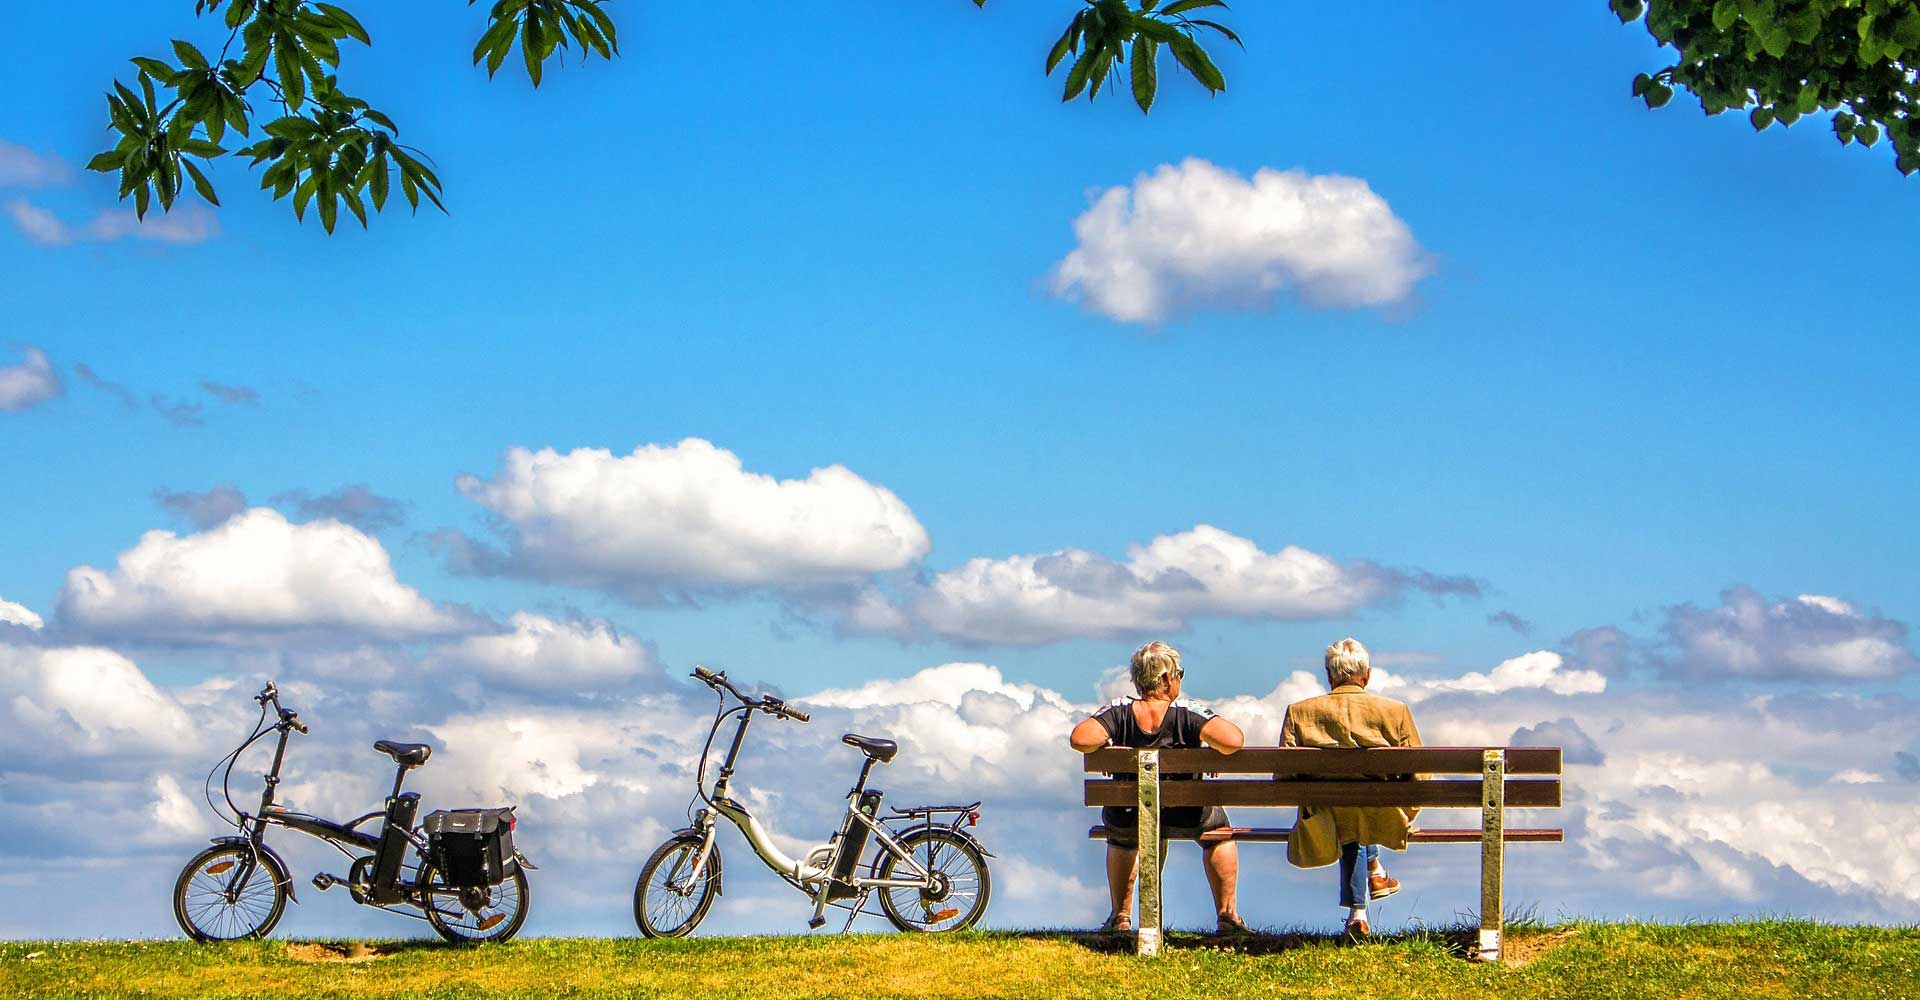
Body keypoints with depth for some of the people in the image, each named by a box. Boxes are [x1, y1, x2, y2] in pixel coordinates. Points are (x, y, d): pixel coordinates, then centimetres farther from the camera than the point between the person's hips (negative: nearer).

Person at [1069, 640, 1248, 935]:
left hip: (1127, 820, 2)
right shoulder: (1188, 715, -17)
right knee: (1218, 827, 34)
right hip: (1185, 819, -1)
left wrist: (1108, 741, -7)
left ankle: (1121, 917, 42)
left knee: (1121, 836, 41)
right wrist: (1211, 746, -8)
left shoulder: (1119, 713, -13)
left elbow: (1080, 739, -27)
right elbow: (1233, 741, -31)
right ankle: (1227, 914, 32)